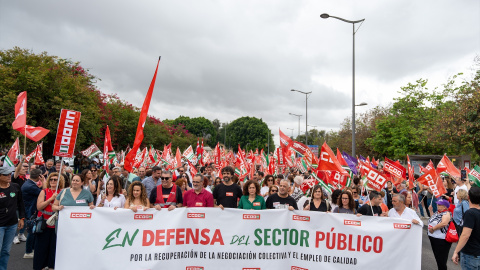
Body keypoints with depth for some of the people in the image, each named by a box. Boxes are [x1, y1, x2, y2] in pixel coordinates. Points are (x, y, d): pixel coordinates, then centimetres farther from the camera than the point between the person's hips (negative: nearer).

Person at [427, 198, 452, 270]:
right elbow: (432, 220, 25)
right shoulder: (437, 212, 11)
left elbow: (444, 223, -32)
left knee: (441, 259, 1)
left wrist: (433, 228, -22)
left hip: (441, 240, -9)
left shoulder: (446, 214, -15)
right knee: (437, 256, 19)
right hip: (433, 237, 9)